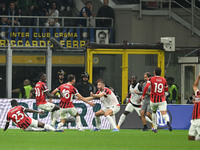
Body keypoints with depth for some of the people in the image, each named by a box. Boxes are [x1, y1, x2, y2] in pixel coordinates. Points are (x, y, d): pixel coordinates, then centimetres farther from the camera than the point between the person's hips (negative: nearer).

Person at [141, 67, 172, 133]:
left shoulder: (151, 79, -4)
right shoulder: (163, 80, 5)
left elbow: (146, 87, -19)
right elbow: (166, 89, 17)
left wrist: (143, 95, -10)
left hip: (153, 100, 0)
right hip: (162, 100, 0)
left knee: (154, 112, 25)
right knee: (164, 113, -12)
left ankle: (155, 127, 26)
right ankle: (167, 121, -45)